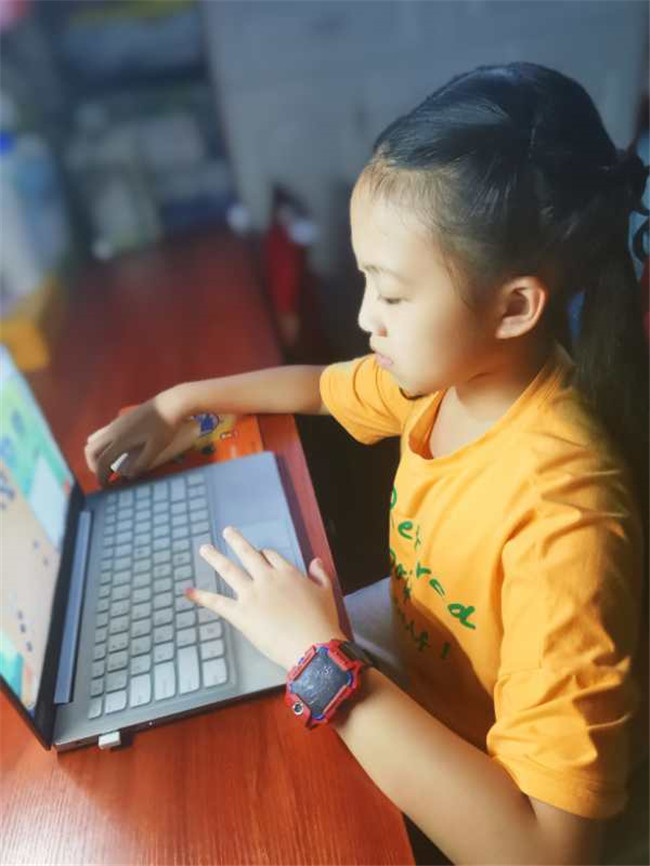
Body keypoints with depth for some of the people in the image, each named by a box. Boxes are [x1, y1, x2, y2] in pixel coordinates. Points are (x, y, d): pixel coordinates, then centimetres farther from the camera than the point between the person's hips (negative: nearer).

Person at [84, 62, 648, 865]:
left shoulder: (560, 519, -38)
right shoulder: (451, 369, -15)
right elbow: (323, 387, 5)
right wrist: (176, 402, -2)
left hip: (481, 792, -5)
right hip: (415, 630, 6)